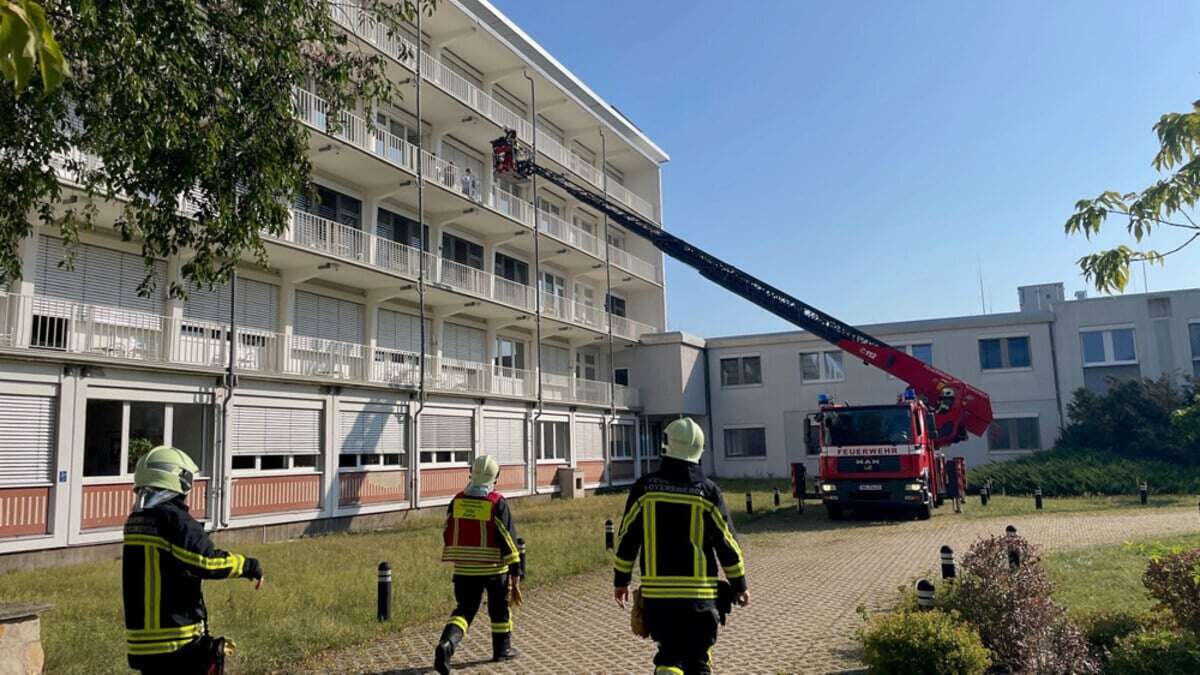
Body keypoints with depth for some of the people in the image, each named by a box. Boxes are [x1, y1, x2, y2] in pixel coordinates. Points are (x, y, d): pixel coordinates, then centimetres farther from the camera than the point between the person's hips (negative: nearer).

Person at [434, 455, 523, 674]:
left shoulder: (457, 501, 0)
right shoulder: (497, 503, -13)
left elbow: (448, 536, 9)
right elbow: (508, 539, -13)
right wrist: (515, 573, -8)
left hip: (464, 569, 3)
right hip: (494, 568, -3)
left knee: (464, 609, 11)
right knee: (499, 609, 17)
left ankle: (446, 643, -12)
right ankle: (502, 649, 30)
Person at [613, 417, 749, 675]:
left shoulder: (644, 488, -3)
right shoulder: (708, 492, -5)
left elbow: (627, 538, 2)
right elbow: (727, 543, 1)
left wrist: (621, 581, 13)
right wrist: (739, 585, 13)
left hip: (656, 594, 1)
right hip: (699, 595, 0)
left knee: (669, 654, 13)